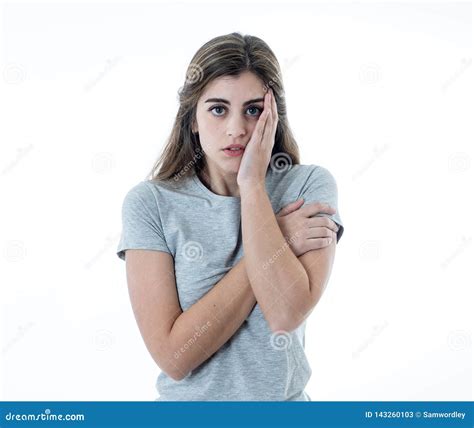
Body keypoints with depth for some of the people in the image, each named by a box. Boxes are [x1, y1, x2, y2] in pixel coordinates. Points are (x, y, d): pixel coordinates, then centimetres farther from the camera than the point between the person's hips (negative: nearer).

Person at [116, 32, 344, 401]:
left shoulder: (309, 186, -7)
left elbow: (287, 314, -20)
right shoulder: (150, 203, -9)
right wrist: (276, 243, -15)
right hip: (189, 399, 0)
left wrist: (252, 184, -17)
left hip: (285, 395, 0)